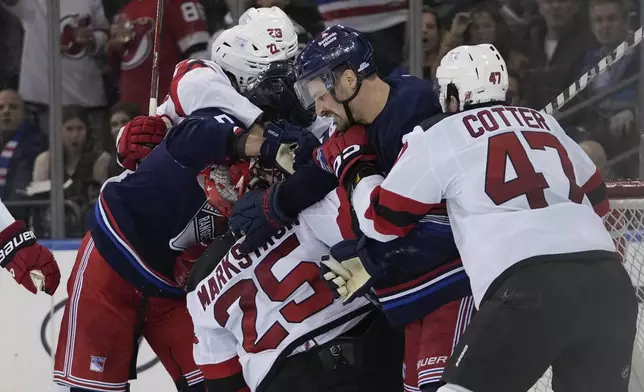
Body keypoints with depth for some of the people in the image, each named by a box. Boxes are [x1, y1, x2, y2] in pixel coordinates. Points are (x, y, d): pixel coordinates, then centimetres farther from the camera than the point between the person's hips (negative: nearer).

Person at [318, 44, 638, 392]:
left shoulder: (438, 135, 11)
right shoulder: (546, 124, 25)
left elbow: (383, 219, 18)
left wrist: (353, 170, 35)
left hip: (532, 286, -5)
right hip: (609, 282, 5)